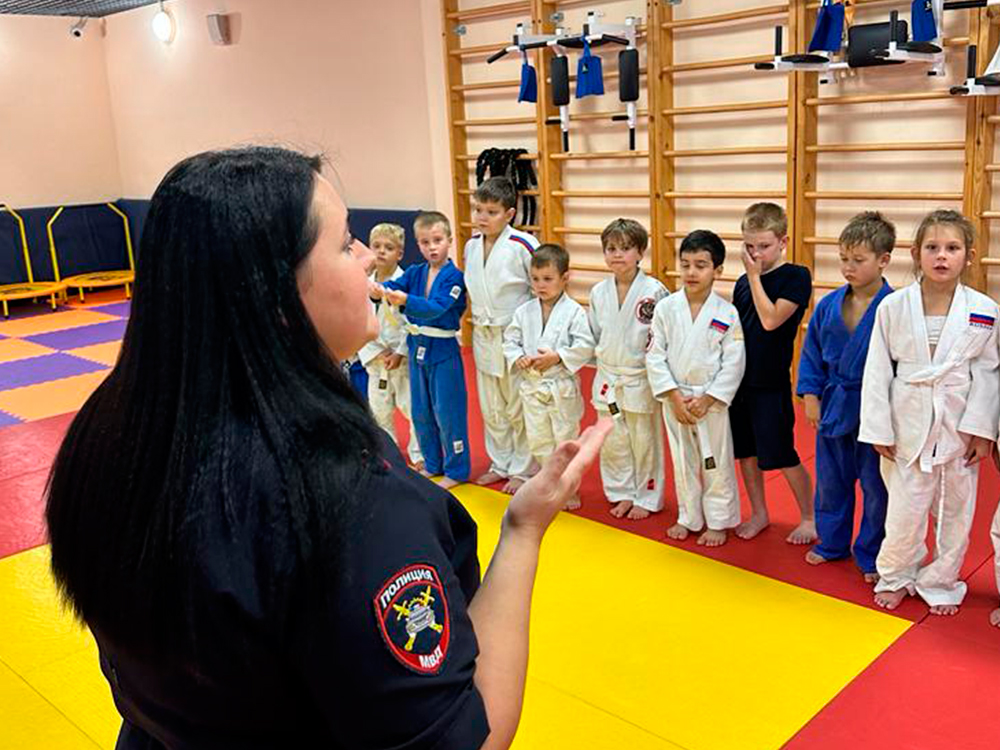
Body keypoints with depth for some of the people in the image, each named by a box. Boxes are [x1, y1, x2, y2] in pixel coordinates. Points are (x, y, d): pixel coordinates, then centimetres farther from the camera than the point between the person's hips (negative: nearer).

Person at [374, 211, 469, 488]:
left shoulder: (454, 277, -13)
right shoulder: (415, 272, 5)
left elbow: (436, 308, -27)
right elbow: (394, 285, -11)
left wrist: (404, 300, -43)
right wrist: (380, 290, -36)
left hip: (443, 351, -6)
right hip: (417, 347, 6)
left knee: (447, 413, 1)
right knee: (420, 411, 16)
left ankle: (457, 470, 16)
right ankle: (433, 464, 33)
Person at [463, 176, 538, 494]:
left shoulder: (523, 245, -17)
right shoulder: (471, 246, 3)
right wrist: (480, 319, 13)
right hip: (483, 336, 6)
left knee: (519, 409, 5)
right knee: (491, 408, 17)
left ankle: (523, 469, 21)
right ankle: (501, 464, 34)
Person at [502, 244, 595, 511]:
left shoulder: (573, 311, -11)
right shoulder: (524, 311, 1)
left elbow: (585, 346, -13)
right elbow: (510, 340, 7)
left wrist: (557, 357, -21)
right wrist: (518, 358, -11)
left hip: (562, 386, -4)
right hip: (532, 386, 4)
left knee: (566, 438, 6)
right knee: (538, 440, 14)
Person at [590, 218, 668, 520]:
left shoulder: (654, 291, -13)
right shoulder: (599, 292, 1)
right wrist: (601, 363, 10)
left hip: (641, 379, -4)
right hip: (607, 378, 5)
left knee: (644, 443, 7)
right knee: (611, 443, 13)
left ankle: (647, 498, 24)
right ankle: (623, 494, 30)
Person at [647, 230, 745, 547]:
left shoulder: (727, 313, -10)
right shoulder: (665, 308, -5)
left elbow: (733, 364, -8)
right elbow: (655, 356, -4)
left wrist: (706, 400, -13)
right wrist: (675, 396, -10)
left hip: (712, 401, -2)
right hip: (674, 399, 2)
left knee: (716, 463, 9)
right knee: (682, 462, 15)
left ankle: (717, 521, 26)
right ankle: (688, 518, 32)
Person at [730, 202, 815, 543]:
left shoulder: (796, 276, -9)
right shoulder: (743, 282, 8)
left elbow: (770, 320, -21)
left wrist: (754, 276, -16)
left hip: (771, 383, -6)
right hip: (740, 378, 6)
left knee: (783, 456, 1)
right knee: (745, 450, 14)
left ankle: (809, 518, 20)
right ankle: (759, 513, 30)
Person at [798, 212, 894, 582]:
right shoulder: (829, 305, 0)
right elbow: (812, 354, 8)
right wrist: (811, 395, 1)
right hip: (833, 408, 5)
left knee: (876, 487, 9)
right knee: (831, 481, 18)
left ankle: (872, 557, 25)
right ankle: (831, 542, 36)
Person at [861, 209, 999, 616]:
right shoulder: (893, 306, -8)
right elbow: (878, 369, -4)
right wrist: (878, 428, -5)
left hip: (959, 427, 1)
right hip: (908, 424, -1)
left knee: (955, 510, 13)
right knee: (904, 509, 6)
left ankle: (941, 582, 33)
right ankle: (895, 577, 30)